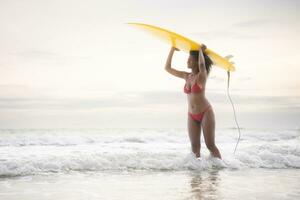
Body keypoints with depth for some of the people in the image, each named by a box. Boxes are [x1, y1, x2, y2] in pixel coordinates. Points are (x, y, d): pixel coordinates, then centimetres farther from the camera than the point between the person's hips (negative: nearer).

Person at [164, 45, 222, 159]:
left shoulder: (202, 75, -9)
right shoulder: (186, 76, 7)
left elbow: (202, 65, -33)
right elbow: (167, 68, 9)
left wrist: (201, 50, -17)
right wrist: (172, 50, 4)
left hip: (206, 113, -5)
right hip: (192, 116, 5)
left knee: (210, 145, -4)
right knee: (195, 147, 2)